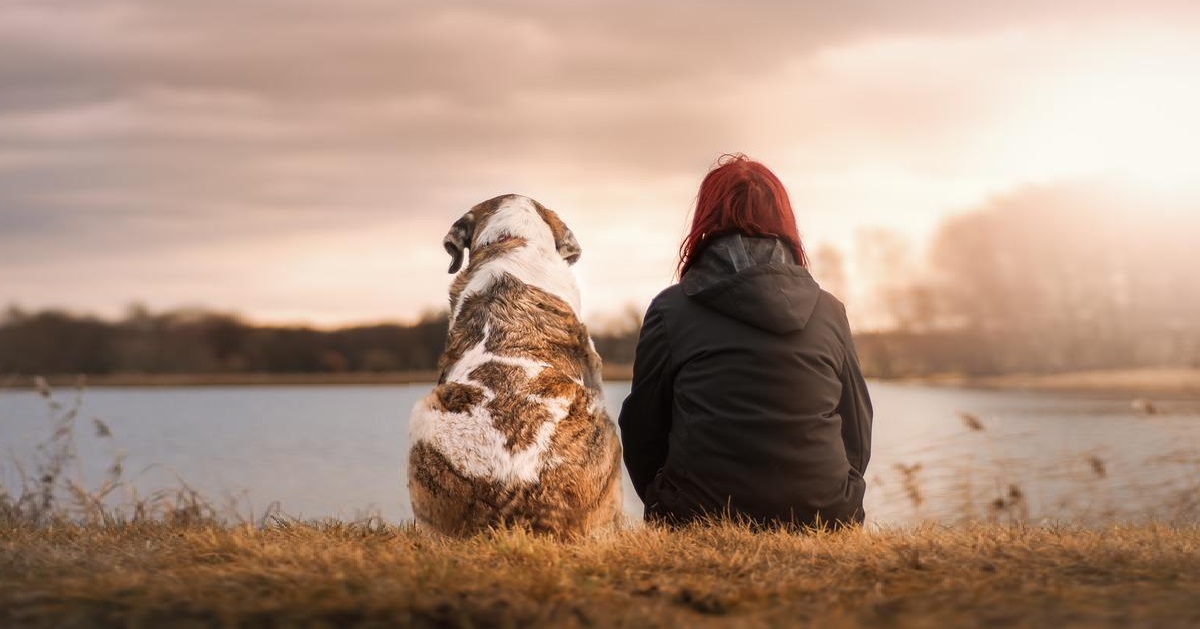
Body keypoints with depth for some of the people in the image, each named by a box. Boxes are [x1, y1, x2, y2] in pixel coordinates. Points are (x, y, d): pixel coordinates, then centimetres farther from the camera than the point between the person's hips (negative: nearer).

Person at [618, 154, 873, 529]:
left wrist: (667, 512, 22)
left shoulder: (671, 310, 1)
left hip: (701, 523, -2)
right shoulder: (830, 312, 9)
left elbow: (642, 432, 6)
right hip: (823, 522, 3)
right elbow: (858, 439, 13)